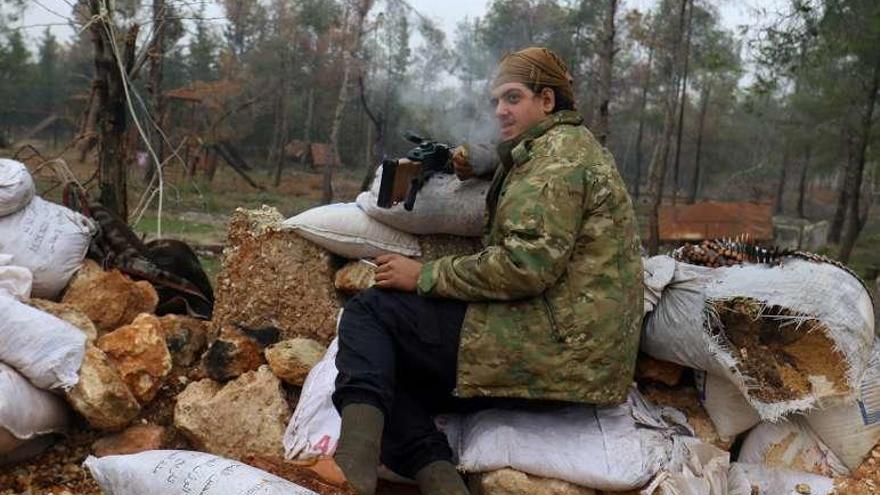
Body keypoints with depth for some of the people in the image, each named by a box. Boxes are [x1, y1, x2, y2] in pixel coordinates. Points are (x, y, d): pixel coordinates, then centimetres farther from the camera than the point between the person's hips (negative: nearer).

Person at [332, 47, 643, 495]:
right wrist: (474, 174, 12)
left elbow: (528, 264, -21)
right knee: (393, 372, 7)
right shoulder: (573, 147, 24)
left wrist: (424, 276, -13)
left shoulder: (559, 151, -9)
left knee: (368, 312, -9)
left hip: (555, 345, -10)